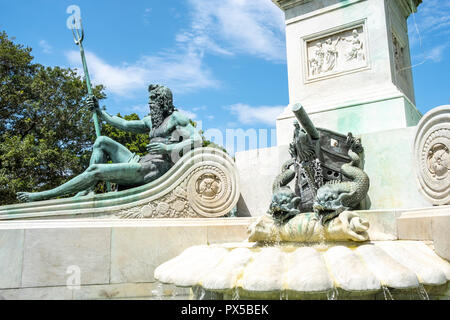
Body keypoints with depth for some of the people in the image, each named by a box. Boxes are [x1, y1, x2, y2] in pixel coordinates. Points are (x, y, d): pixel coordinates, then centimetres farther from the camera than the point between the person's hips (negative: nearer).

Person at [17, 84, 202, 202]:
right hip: (141, 163, 9)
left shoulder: (177, 117, 0)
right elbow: (125, 125, 29)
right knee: (102, 141, 6)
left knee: (97, 170, -17)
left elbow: (197, 141, -12)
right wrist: (99, 111, 28)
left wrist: (167, 148, -22)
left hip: (155, 169, -9)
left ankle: (45, 196, -8)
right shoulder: (152, 120, 24)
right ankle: (87, 189, -7)